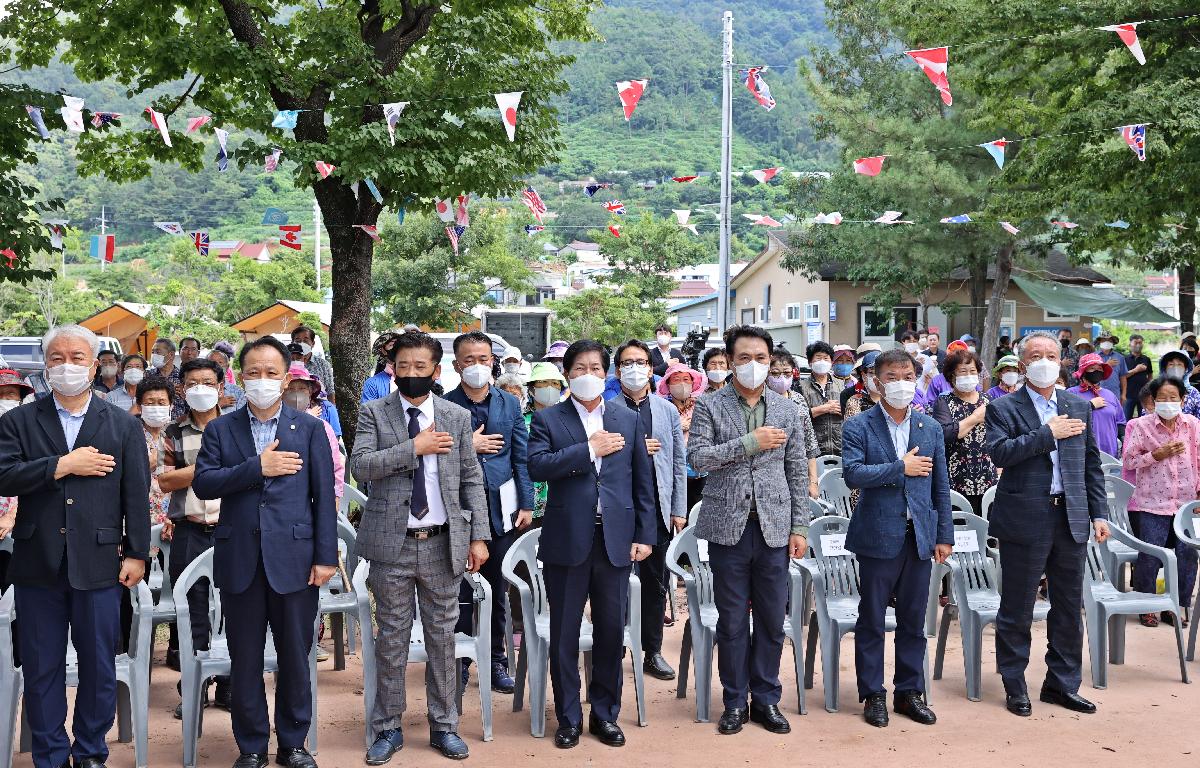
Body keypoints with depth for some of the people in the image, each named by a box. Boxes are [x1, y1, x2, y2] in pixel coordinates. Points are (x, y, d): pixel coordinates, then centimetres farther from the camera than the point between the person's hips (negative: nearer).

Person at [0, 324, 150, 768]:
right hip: (37, 564, 1)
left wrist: (137, 554, -1)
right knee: (41, 668, 8)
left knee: (99, 665, 7)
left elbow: (137, 496, 3)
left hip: (99, 563, 0)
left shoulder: (123, 426, 6)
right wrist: (62, 465, -14)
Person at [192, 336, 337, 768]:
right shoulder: (220, 429, 7)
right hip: (239, 560, 1)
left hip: (294, 558, -1)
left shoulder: (309, 429, 5)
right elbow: (202, 484, -5)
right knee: (245, 660, 9)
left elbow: (324, 496, 1)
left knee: (295, 657, 8)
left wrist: (326, 556, -5)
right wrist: (257, 467, -15)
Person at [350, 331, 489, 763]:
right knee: (391, 639, 7)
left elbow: (472, 480, 6)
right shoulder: (374, 413, 1)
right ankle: (388, 728, 21)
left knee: (442, 638, 9)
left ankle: (443, 725, 22)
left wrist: (479, 536, 0)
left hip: (443, 544, 1)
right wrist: (414, 448, -18)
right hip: (391, 544, -1)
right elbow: (360, 466, -13)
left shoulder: (458, 417, 6)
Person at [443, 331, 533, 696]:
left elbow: (522, 457, 7)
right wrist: (467, 446, -14)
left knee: (497, 588, 9)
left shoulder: (510, 403, 7)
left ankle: (496, 659, 20)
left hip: (501, 508, 2)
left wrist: (527, 504, 2)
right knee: (459, 588, 3)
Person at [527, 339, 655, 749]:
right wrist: (590, 449, -15)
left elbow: (643, 482, 9)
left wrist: (645, 535, 4)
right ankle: (569, 717, 20)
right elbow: (537, 466, -15)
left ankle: (605, 713, 23)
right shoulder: (547, 419, 3)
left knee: (611, 630, 8)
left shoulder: (628, 419, 10)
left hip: (616, 540, 2)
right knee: (564, 633, 7)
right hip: (566, 540, -2)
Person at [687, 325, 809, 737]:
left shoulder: (786, 410, 8)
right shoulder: (710, 406, 1)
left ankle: (766, 699, 21)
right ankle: (735, 701, 18)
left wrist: (800, 527, 4)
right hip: (728, 527, -2)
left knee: (772, 620, 7)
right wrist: (749, 443, -16)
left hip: (773, 528, 2)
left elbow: (798, 472, 9)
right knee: (732, 619, 6)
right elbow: (697, 456, -10)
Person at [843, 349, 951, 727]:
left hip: (920, 537, 4)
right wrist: (901, 468, -17)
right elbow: (852, 473, -17)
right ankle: (873, 694, 16)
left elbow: (941, 486, 10)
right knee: (871, 620, 5)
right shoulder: (858, 427, -3)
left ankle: (910, 692, 23)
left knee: (913, 621, 11)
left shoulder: (930, 429, 9)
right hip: (878, 536, -3)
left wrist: (944, 535, 7)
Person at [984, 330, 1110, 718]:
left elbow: (1092, 464, 14)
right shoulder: (1003, 408, -2)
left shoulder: (1079, 407, 12)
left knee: (1069, 607, 12)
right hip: (1024, 520, -5)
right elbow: (999, 453, -18)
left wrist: (1099, 513, 8)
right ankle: (1015, 686, 16)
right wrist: (1048, 434, -18)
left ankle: (1062, 684, 25)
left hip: (1072, 519, 5)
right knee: (1017, 609, 4)